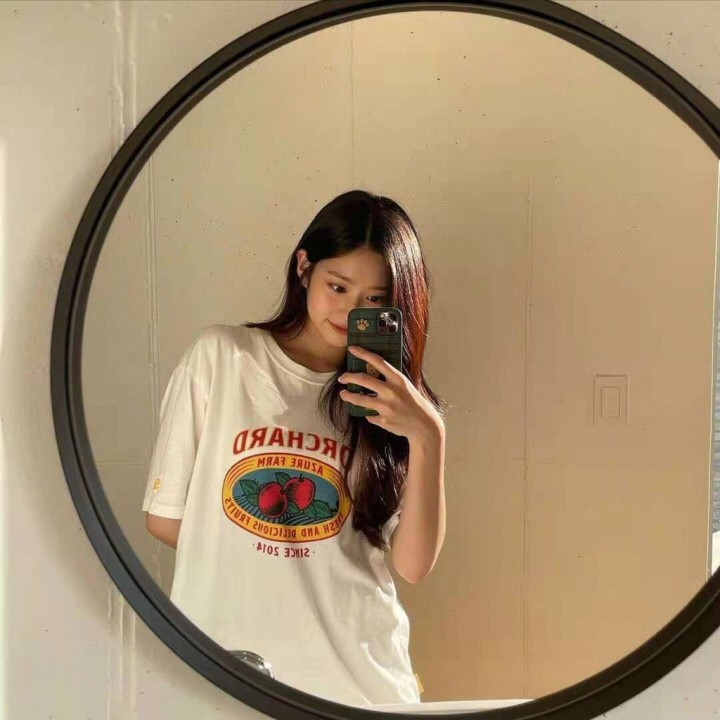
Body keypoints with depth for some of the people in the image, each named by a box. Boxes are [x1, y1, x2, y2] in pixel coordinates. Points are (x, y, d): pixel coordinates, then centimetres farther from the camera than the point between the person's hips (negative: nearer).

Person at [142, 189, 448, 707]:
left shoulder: (391, 400, 1)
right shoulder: (220, 356, -5)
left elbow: (414, 564, -8)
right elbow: (165, 517, -1)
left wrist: (429, 438, -18)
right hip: (226, 663, -1)